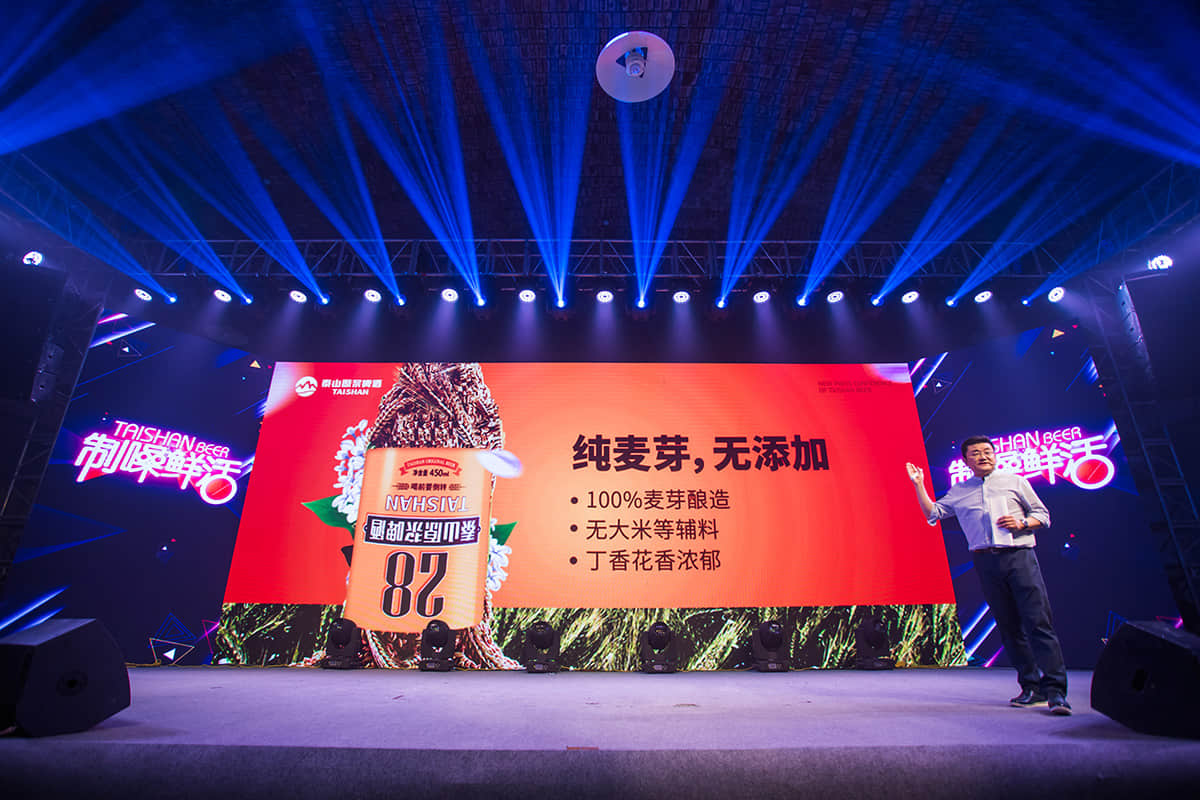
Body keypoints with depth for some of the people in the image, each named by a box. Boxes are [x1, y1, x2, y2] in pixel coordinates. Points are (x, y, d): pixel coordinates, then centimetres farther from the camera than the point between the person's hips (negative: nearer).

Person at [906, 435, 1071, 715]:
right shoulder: (959, 491, 15)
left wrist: (1022, 522, -6)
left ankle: (1055, 690, -7)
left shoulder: (1015, 482, 12)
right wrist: (919, 484, 6)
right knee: (1009, 626, 5)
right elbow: (932, 513, 13)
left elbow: (1043, 515, 14)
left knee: (1039, 621, -10)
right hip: (986, 562, 2)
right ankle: (1031, 687, 13)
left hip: (1019, 556, -2)